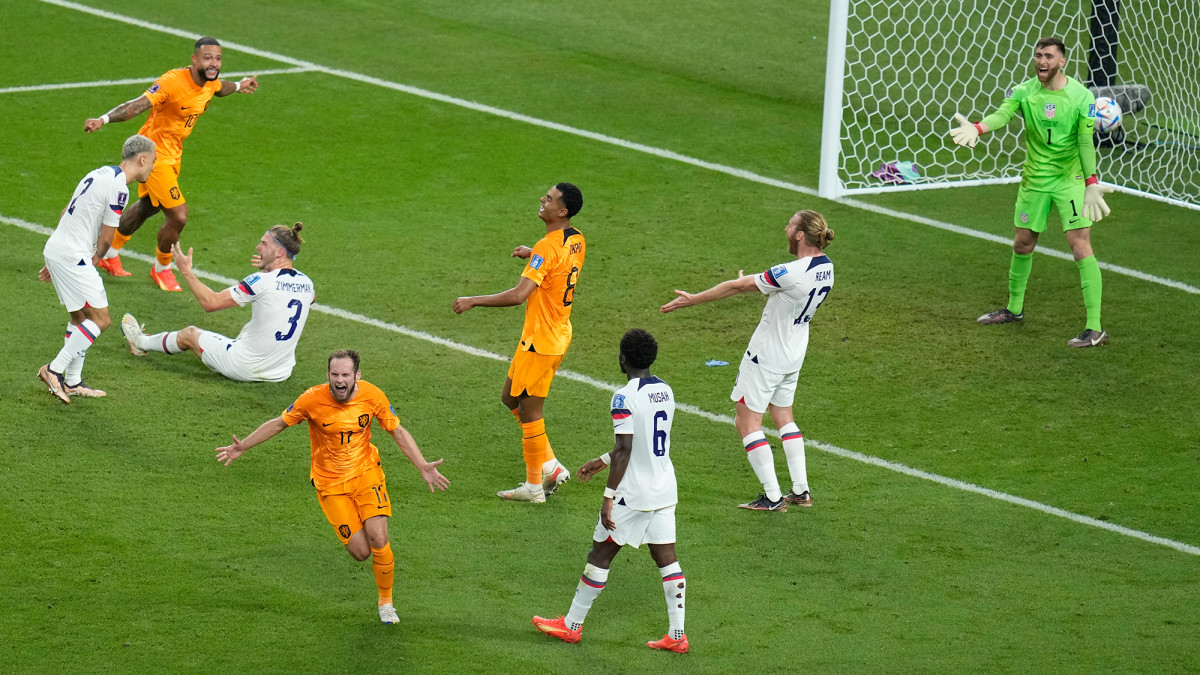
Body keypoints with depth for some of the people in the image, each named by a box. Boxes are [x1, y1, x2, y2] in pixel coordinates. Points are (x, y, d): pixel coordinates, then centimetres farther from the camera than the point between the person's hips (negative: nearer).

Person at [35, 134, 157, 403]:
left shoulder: (102, 173, 14)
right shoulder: (118, 187, -16)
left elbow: (65, 214, 21)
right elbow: (105, 240, -11)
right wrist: (94, 259, 11)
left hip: (55, 248, 10)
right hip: (72, 257, -10)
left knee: (80, 318, 17)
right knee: (99, 320, -6)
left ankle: (72, 382, 19)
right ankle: (55, 369, -8)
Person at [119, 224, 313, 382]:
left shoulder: (263, 281, -22)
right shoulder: (306, 283, -2)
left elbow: (211, 302, -18)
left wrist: (186, 271, -6)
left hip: (245, 369, -6)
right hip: (282, 372, 6)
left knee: (189, 334, 17)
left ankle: (142, 342, 46)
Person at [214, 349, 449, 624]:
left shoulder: (372, 396, -14)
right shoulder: (312, 399, -19)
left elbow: (398, 431, 0)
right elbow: (278, 424, -3)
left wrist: (423, 467, -7)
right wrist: (241, 447, -2)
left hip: (366, 472, 1)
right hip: (330, 483, -1)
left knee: (378, 539, -14)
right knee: (360, 551, -7)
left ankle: (386, 602, 10)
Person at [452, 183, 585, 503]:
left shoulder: (548, 248, -24)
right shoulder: (575, 240, 4)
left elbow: (519, 294, -30)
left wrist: (474, 301, -21)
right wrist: (533, 254, 25)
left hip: (541, 341, -10)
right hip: (559, 333, 10)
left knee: (529, 410, 3)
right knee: (511, 398, 19)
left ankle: (534, 486, 13)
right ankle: (551, 467, 21)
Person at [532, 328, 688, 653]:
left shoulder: (625, 397, -17)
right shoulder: (665, 391, 8)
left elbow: (624, 450, -21)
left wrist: (609, 496, -18)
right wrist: (602, 461, 26)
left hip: (633, 493, -7)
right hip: (665, 491, 7)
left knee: (600, 554, 6)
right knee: (667, 559, 7)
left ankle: (572, 625, 17)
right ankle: (677, 635, 4)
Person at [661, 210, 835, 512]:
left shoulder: (791, 273, -29)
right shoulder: (825, 267, -5)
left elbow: (736, 286, -19)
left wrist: (692, 299, -11)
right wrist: (753, 283, 26)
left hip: (766, 356, -8)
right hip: (794, 354, 8)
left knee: (747, 422, 2)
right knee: (783, 416, 23)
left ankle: (772, 496, 1)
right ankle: (801, 490, 23)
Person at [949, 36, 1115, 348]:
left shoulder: (1080, 96, -11)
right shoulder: (1024, 91, -5)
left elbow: (1085, 143, -9)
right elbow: (1003, 113, -24)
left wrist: (1092, 184, -16)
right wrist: (977, 128, -46)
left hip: (1070, 180, -4)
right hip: (1034, 179, 4)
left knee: (1081, 247, -13)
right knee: (1022, 244, 15)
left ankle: (1095, 328, -15)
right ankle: (1014, 308, 39)